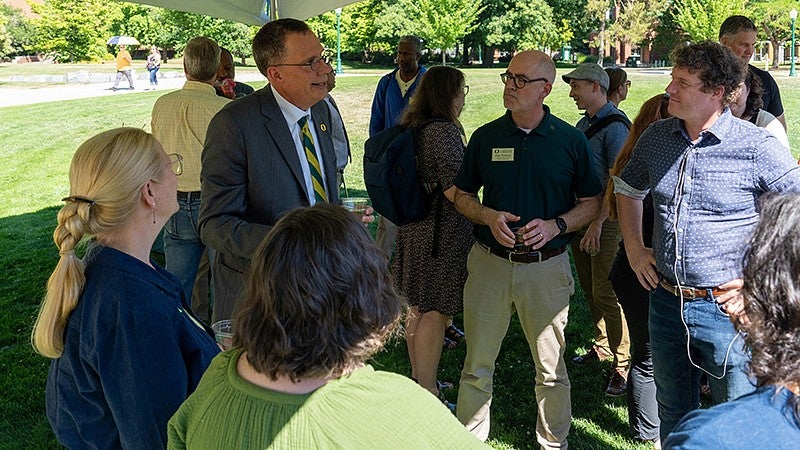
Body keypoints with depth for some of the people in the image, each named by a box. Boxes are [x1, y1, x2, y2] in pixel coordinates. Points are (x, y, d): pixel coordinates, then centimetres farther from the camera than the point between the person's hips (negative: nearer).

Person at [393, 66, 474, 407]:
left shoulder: (412, 127, 9)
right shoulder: (445, 130, -18)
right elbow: (454, 190, -23)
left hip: (415, 228, 9)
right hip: (442, 234, -9)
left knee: (418, 308, 18)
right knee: (435, 313, -1)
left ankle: (418, 376, 31)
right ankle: (427, 392, 8)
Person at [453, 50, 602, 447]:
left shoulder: (570, 140, -1)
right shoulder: (485, 137, 3)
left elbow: (592, 203, 5)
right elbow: (462, 196, 10)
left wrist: (556, 225, -13)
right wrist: (490, 217, -10)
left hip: (547, 265, -1)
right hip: (489, 262, 1)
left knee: (551, 369, 11)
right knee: (477, 367, 7)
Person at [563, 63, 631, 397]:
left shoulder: (615, 125, -14)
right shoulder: (583, 124, 12)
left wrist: (598, 222, -22)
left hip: (607, 220, -8)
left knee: (606, 293, -7)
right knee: (589, 289, 15)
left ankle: (623, 365, 2)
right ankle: (602, 346, 31)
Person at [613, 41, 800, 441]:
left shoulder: (757, 147, -15)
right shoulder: (657, 137, 2)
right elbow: (627, 188, 21)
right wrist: (634, 249, 13)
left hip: (725, 310, -5)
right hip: (666, 303, 5)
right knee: (673, 416, 22)